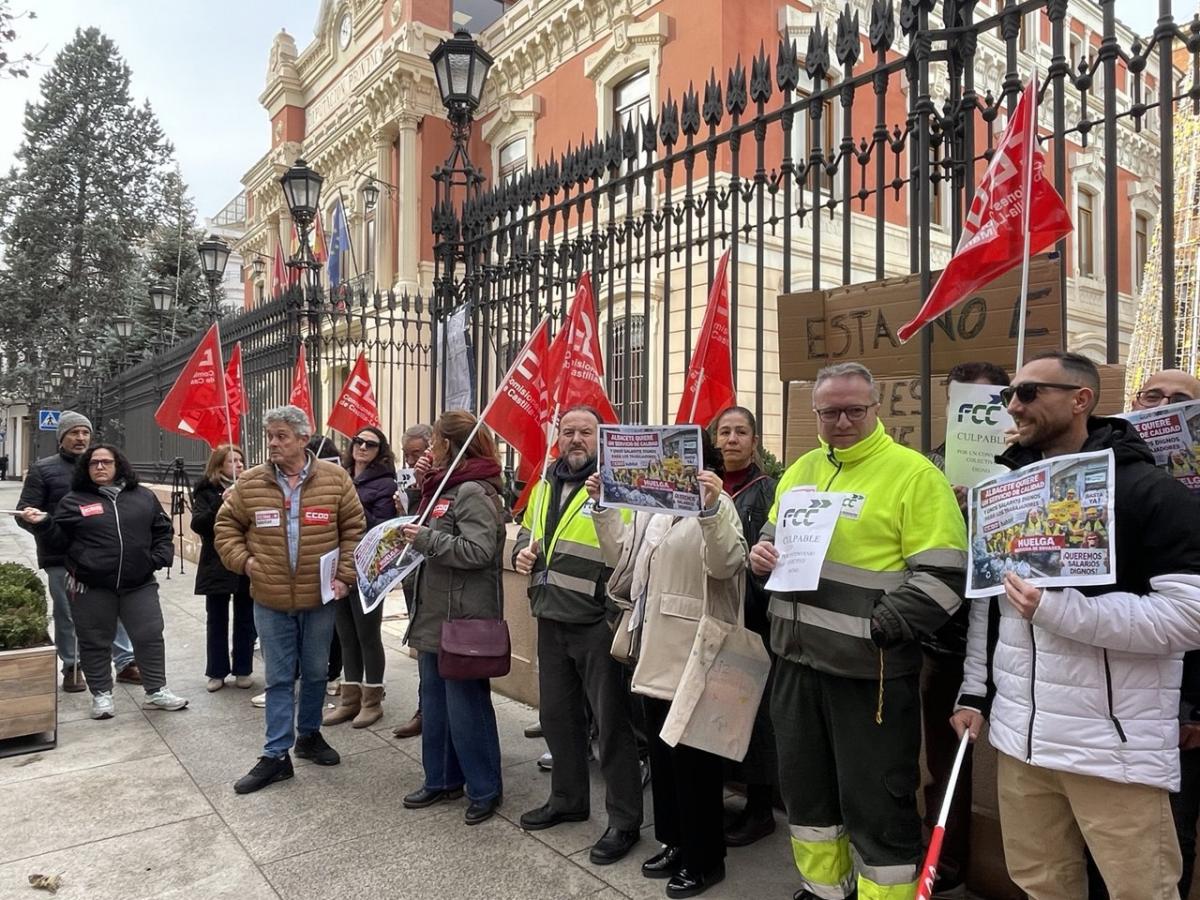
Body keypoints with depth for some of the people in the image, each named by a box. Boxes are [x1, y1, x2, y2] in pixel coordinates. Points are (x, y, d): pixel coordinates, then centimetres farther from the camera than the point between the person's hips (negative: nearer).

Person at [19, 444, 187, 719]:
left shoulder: (143, 497, 8)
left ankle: (156, 691, 15)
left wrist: (161, 556, 0)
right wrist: (43, 523, -12)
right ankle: (101, 694, 23)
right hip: (91, 587, -1)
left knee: (150, 636, 3)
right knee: (96, 642, 7)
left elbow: (163, 530, 15)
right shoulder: (74, 500, 4)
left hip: (139, 584, 1)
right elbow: (59, 541, 5)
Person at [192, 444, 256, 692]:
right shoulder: (206, 491, 0)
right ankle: (217, 672, 20)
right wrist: (221, 503, -24)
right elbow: (197, 524, -12)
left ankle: (243, 670, 21)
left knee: (245, 620, 8)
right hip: (217, 566, -1)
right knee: (217, 620, 8)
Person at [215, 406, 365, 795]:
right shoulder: (250, 482, -3)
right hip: (270, 601, 0)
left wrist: (344, 574, -5)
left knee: (316, 673, 16)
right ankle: (276, 755, 17)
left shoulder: (335, 478, -5)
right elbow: (226, 526, 9)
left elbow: (354, 529, 0)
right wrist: (243, 560, -4)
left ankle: (309, 735, 36)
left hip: (319, 598, 0)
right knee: (279, 679, 8)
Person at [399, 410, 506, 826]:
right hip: (435, 614, 10)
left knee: (465, 706, 1)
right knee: (434, 701, 17)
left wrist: (425, 538, -22)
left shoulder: (474, 492, -17)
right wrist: (411, 530, 7)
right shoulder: (445, 486, 13)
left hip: (463, 618, -10)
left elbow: (478, 551, -27)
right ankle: (441, 780, 31)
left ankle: (485, 789, 16)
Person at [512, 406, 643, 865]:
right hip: (551, 620, 8)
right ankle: (567, 798, 38)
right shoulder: (545, 486, 13)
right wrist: (523, 553, 5)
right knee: (557, 714, 19)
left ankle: (624, 820, 17)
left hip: (597, 623, -7)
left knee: (611, 720, 3)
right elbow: (527, 532, 24)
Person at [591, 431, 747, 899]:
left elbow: (725, 564, -27)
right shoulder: (651, 504, 13)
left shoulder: (716, 504, -12)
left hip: (694, 656, -8)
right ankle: (674, 841, 35)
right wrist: (603, 506, 6)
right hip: (655, 651, 8)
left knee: (694, 759, 3)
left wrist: (712, 507, -40)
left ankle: (704, 859, 20)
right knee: (663, 754, 19)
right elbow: (622, 554, 16)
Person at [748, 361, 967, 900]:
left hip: (868, 668, -7)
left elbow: (943, 576, -15)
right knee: (805, 785, 21)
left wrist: (878, 628, -22)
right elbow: (772, 537, 23)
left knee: (876, 803, 5)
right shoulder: (801, 470, 11)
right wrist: (761, 555, 0)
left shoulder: (914, 474, -10)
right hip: (797, 659, 7)